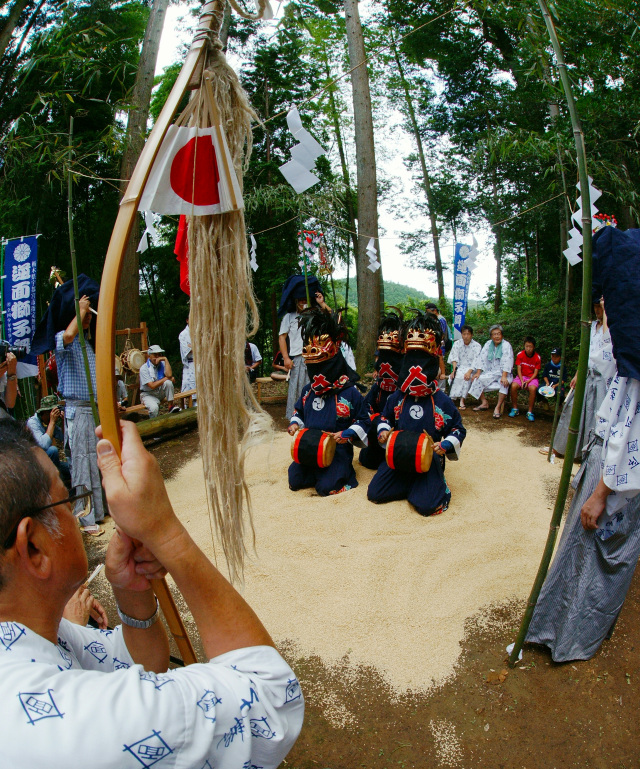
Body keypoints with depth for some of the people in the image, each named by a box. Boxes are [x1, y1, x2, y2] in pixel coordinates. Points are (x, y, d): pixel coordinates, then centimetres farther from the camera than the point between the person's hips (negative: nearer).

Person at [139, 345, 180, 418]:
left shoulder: (162, 364, -1)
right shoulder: (144, 369, -14)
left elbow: (169, 375, -23)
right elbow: (152, 386, -21)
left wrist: (165, 359, -20)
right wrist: (166, 378, -16)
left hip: (160, 392, 4)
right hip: (148, 394, -4)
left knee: (168, 382, -27)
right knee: (154, 407, -35)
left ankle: (171, 406, -15)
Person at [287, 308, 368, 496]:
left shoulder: (350, 393, -10)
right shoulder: (308, 390, 8)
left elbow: (363, 421, -4)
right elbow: (298, 410, 24)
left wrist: (347, 434, -20)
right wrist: (294, 423, 2)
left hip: (338, 451, -6)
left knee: (327, 487, -21)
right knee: (294, 481, -3)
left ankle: (345, 473, 10)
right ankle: (320, 472, 21)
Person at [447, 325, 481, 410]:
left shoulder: (476, 346, -3)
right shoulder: (457, 343, 7)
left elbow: (476, 362, -12)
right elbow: (454, 358, -2)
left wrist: (469, 372, -27)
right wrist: (454, 370, -18)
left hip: (471, 368, -2)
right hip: (459, 367, 2)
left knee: (466, 377, -34)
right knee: (455, 376, -31)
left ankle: (462, 400, -33)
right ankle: (451, 399, -30)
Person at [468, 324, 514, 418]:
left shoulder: (506, 345, -8)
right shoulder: (488, 344, 7)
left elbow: (507, 362, -19)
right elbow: (482, 359, 3)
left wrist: (504, 376, -31)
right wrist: (478, 372, -9)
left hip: (502, 373, -5)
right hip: (490, 373, 5)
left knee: (505, 382, -34)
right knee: (477, 379, -16)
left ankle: (498, 407, -31)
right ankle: (484, 403, -5)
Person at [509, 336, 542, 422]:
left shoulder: (537, 358, -7)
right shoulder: (520, 355, -4)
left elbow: (535, 373, -6)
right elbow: (519, 370, -5)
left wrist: (528, 381, -20)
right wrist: (522, 381, -18)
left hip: (532, 377, -1)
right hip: (521, 376, 1)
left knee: (533, 388, -34)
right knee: (513, 386, -30)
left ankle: (530, 412, -20)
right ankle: (515, 409, -12)